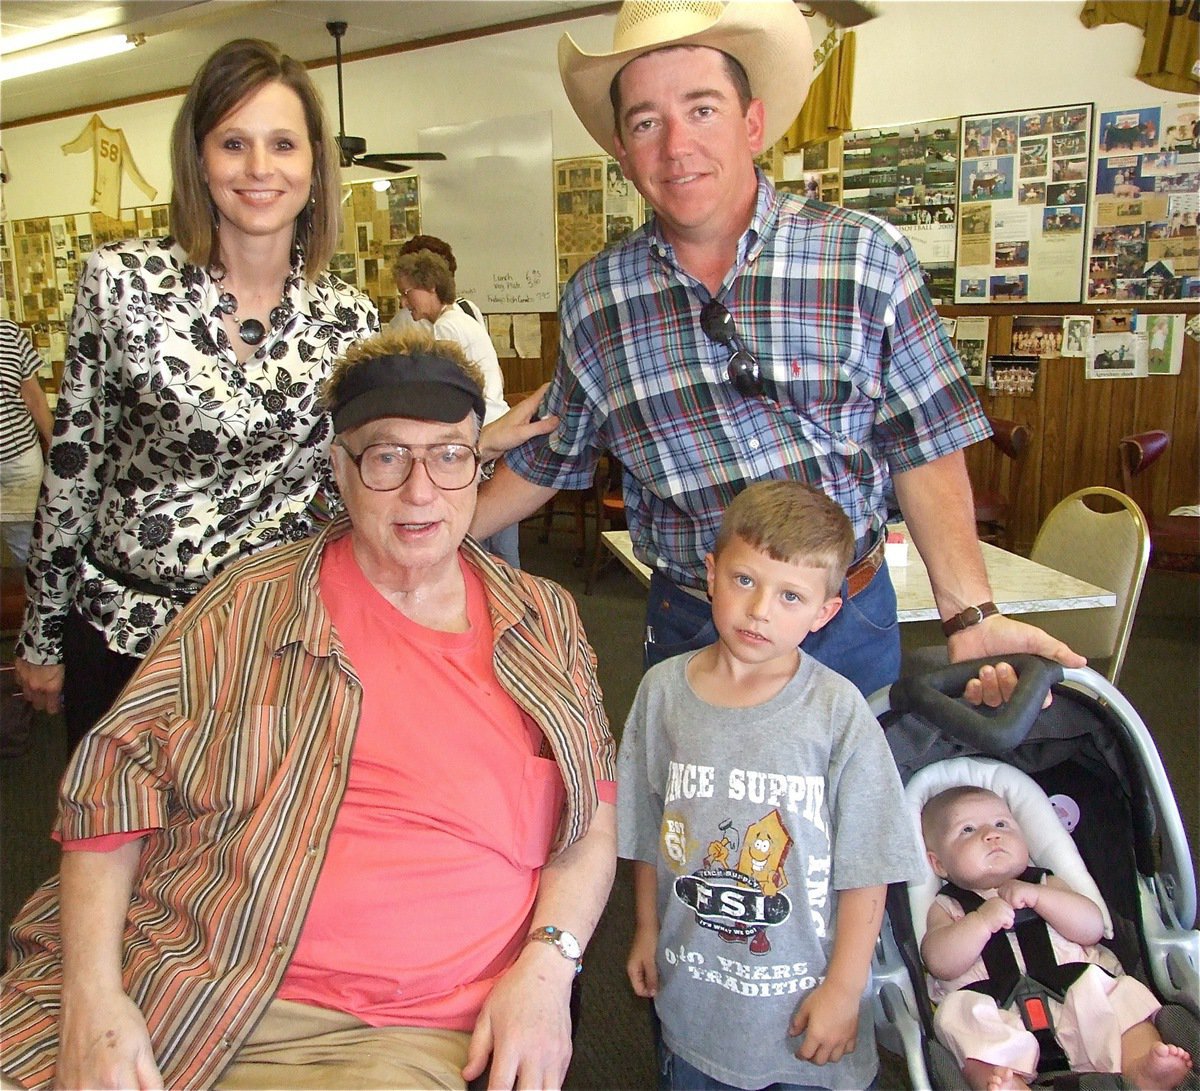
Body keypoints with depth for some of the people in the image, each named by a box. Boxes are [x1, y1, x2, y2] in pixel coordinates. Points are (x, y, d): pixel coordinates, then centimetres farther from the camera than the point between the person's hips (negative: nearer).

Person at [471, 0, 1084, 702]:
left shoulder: (867, 258, -10)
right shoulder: (595, 298, -4)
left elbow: (924, 448, -7)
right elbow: (547, 458, 8)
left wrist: (970, 613, -15)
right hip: (689, 626, 1)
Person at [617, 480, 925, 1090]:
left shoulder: (837, 711, -16)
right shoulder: (662, 690, -7)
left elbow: (865, 872, -11)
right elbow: (646, 830, 4)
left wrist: (844, 990, -8)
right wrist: (646, 931, 11)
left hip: (802, 999, -2)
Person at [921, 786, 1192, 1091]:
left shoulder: (1045, 883, 24)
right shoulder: (947, 906, 17)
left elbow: (1093, 929, 7)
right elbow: (940, 963, -3)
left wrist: (1037, 896, -6)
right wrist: (982, 920, -16)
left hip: (1075, 1001, 3)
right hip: (1000, 1019, -3)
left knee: (1122, 995, -20)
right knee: (960, 1017, -32)